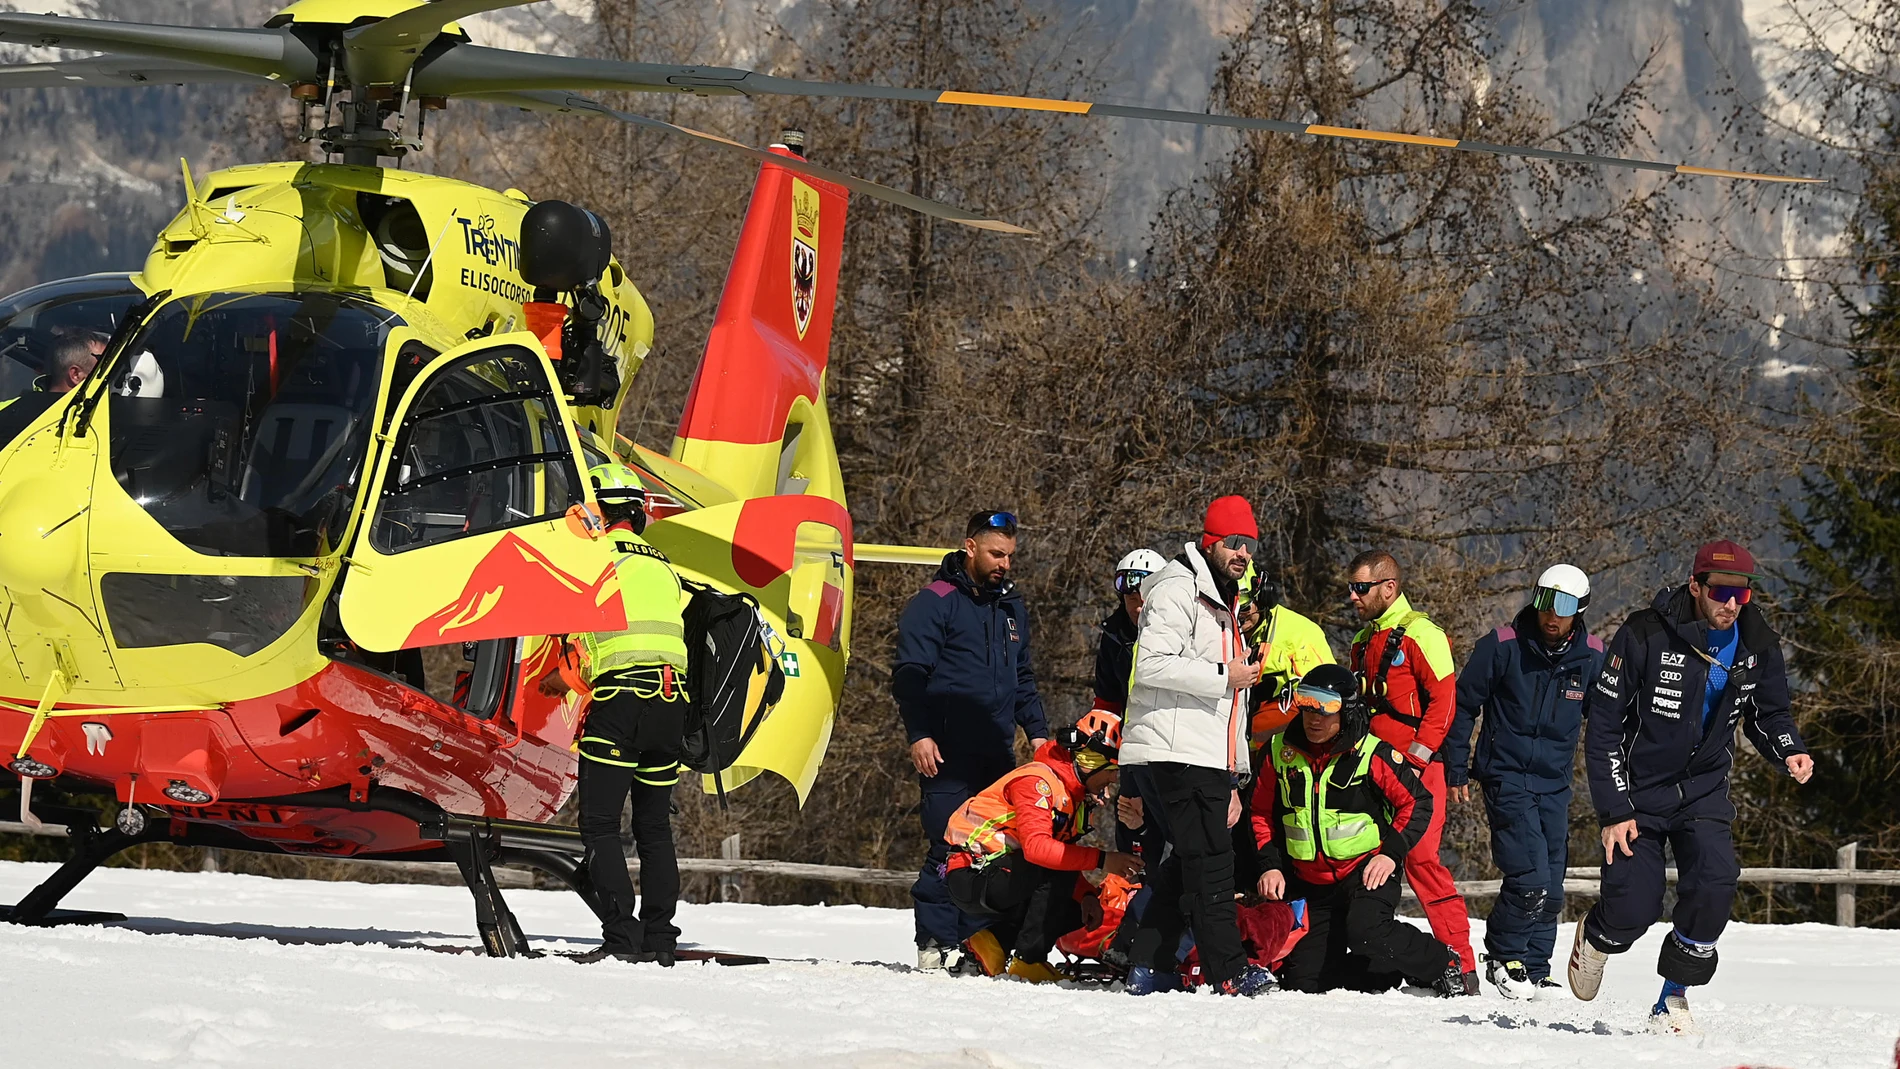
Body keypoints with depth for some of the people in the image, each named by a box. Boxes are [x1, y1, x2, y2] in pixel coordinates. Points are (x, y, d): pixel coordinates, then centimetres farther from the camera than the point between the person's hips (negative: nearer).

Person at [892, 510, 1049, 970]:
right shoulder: (935, 603, -2)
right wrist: (919, 733, -15)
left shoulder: (1011, 607, 20)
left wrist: (1037, 730, 18)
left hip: (998, 752, 7)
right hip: (948, 754, -7)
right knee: (950, 847, -12)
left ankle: (975, 938, 7)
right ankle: (936, 942, -8)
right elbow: (909, 674, -7)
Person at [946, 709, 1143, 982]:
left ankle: (994, 942, 4)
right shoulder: (1038, 781, -20)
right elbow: (1036, 847, -34)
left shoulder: (1077, 794, 10)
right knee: (1057, 870, -27)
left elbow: (1064, 854, 9)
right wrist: (1101, 859, -37)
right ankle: (1028, 961, -22)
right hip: (971, 878, -9)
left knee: (1078, 910, 0)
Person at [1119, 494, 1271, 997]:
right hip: (1173, 752, -10)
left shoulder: (1223, 606, 25)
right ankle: (1228, 970, -15)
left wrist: (1232, 780, 24)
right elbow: (1152, 664, -20)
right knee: (1209, 860, -13)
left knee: (1183, 864, 7)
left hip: (1207, 759, 10)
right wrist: (1223, 676, -16)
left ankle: (1147, 968, 9)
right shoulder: (1178, 590, -6)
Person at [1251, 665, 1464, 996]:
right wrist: (1270, 865, 3)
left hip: (1366, 872, -5)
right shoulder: (1281, 750, 1)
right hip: (1311, 882, 5)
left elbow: (1417, 802, -5)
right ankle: (1400, 974, 17)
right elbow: (1262, 812, 13)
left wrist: (1391, 853, -15)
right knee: (1303, 981, -3)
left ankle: (1442, 964, -7)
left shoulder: (1372, 754, -12)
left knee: (1365, 934, -34)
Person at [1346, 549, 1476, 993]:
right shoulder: (1363, 642, 20)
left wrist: (1415, 757, -17)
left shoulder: (1420, 633, -7)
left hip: (1416, 770, -8)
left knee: (1422, 859, -15)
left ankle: (1460, 964, -15)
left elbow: (1443, 699, -13)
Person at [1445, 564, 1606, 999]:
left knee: (1551, 891, 6)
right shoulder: (1502, 647, -9)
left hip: (1555, 783, 4)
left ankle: (1534, 972, 18)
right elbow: (1462, 705, 1)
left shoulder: (1592, 658, 1)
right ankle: (1504, 958, 4)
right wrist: (1456, 768, 0)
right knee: (1531, 881, -15)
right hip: (1506, 777, -4)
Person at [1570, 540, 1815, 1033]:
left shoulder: (1757, 645, -7)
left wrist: (1789, 750, -14)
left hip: (1704, 789, 3)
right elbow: (1602, 724, -13)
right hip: (1638, 789, -3)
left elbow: (1769, 714, 10)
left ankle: (1673, 999, -5)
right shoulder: (1646, 635, -19)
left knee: (1715, 883, -22)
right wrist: (1615, 811, -16)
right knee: (1635, 909, -11)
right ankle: (1596, 937, 28)